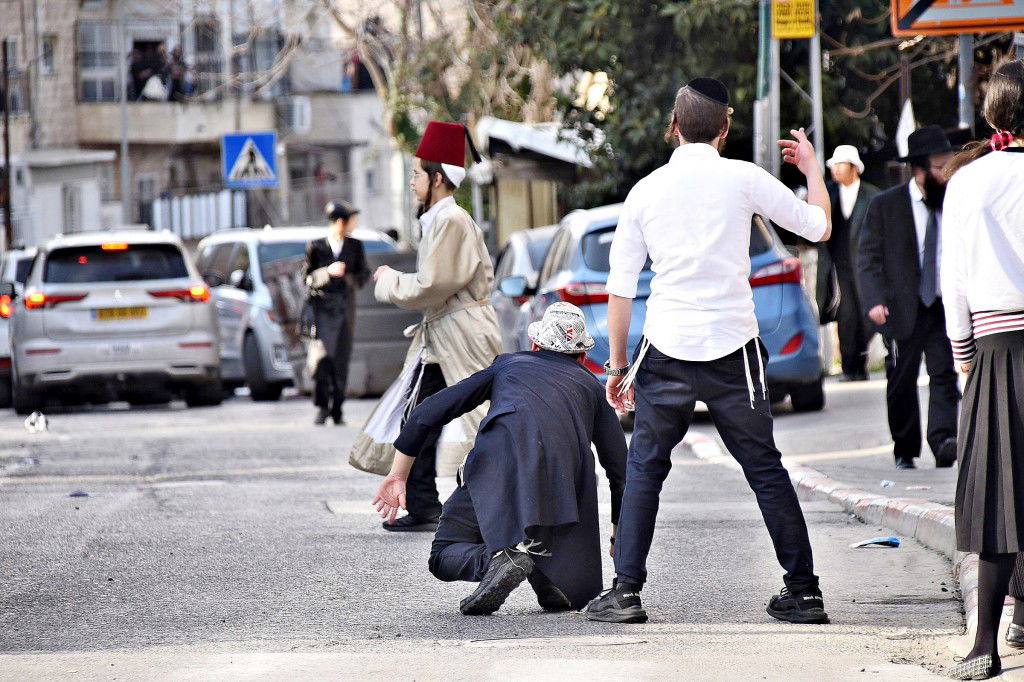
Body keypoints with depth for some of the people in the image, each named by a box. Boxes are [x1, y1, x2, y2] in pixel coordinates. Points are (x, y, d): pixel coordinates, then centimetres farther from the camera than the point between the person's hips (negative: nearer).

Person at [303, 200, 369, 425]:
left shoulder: (355, 246, 11)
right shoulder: (316, 246, 3)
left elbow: (363, 273, 15)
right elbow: (307, 277, 1)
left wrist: (351, 280, -7)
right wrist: (328, 272, -16)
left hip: (345, 307, 2)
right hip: (321, 306, -2)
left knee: (341, 360, -1)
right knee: (321, 357, -14)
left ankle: (337, 410, 7)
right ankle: (322, 407, -3)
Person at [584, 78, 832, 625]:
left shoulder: (645, 190, 4)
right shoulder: (743, 179, -2)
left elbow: (619, 288, 4)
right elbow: (818, 227, 8)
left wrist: (618, 365, 12)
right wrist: (813, 169, 26)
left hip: (666, 352, 1)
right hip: (732, 348, -1)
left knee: (644, 470, 12)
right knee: (765, 469, 9)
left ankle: (626, 592, 5)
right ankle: (803, 591, 10)